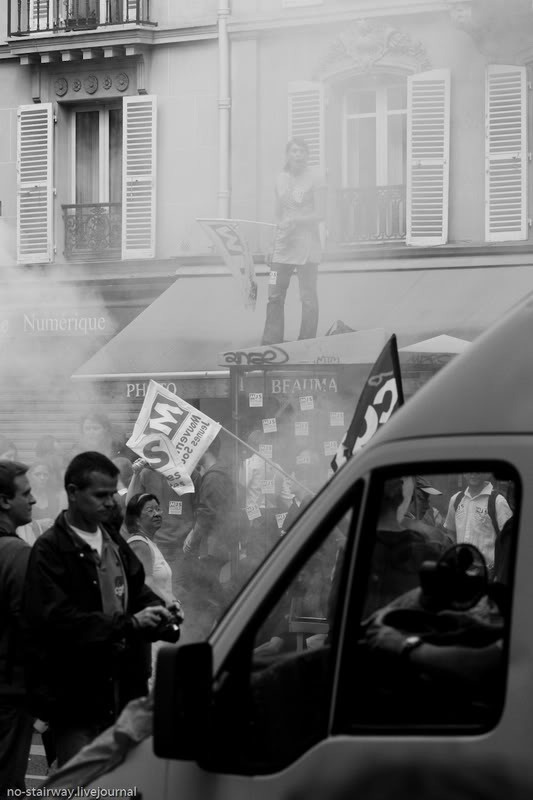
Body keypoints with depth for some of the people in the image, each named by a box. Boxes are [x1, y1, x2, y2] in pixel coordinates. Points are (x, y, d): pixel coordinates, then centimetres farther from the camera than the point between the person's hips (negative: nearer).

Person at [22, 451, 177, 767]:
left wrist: (159, 611, -1)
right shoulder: (51, 550, -9)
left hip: (123, 690, 7)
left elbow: (137, 590, 23)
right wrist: (130, 623, -22)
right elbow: (59, 620, -19)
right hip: (76, 698, -7)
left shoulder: (113, 540, 15)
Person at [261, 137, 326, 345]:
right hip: (283, 242, 5)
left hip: (307, 245, -5)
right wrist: (281, 227, 3)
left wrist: (295, 220, -19)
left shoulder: (313, 180, -5)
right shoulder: (280, 179, 9)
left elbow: (320, 214, -9)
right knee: (275, 295, 2)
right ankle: (270, 343, 8)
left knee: (308, 298, 0)